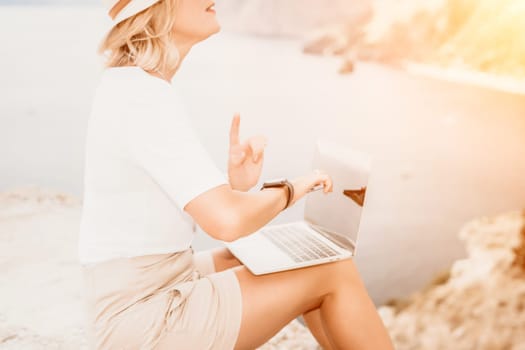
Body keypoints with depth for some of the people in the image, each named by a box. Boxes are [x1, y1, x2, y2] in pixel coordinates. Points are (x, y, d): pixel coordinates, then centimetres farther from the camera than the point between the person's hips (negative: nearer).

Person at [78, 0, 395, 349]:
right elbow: (228, 221, -32)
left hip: (152, 288, 9)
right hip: (147, 321, -9)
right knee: (335, 271, -3)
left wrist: (236, 183, -6)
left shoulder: (134, 84, 6)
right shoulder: (144, 98, -24)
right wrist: (294, 188, -12)